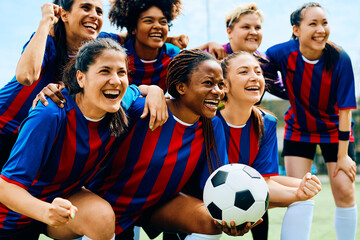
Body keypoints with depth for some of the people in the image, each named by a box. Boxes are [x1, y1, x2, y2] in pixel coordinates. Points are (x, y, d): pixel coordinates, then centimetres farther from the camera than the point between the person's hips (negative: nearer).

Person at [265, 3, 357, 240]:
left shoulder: (340, 59, -24)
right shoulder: (284, 53, -21)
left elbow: (345, 110, -19)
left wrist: (343, 155, -17)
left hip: (335, 131, -1)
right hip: (299, 129, 1)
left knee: (345, 191, -4)